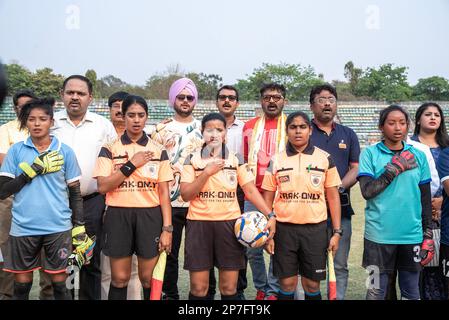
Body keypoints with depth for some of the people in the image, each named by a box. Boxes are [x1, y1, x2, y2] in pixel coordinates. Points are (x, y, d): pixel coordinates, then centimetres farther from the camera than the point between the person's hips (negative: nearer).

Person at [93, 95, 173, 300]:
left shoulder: (158, 151, 5)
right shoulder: (110, 150, 3)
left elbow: (164, 192, 3)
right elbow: (103, 186, -8)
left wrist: (167, 228, -4)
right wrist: (131, 164, -13)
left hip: (150, 216, 1)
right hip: (119, 216, 0)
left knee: (149, 278, 5)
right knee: (119, 278, 6)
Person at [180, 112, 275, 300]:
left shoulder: (236, 160, 5)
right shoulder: (192, 160, 2)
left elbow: (251, 190, 0)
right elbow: (185, 195, -5)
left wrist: (270, 215, -10)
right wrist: (207, 173, -14)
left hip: (229, 223, 1)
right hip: (199, 224, -1)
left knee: (229, 286, 5)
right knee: (198, 287, 3)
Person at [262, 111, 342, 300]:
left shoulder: (325, 159, 2)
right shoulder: (276, 160, 3)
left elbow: (333, 197, 5)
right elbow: (267, 199, 6)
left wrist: (337, 232, 0)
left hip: (315, 228, 0)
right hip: (284, 228, 0)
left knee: (312, 284, 7)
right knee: (287, 284, 5)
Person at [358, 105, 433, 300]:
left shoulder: (418, 156, 5)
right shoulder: (370, 154, -2)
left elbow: (425, 199, 8)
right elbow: (367, 191, -12)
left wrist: (428, 236, 6)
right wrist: (394, 168, -15)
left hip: (412, 235, 3)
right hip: (379, 235, -2)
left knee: (411, 292, 12)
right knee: (377, 291, 8)